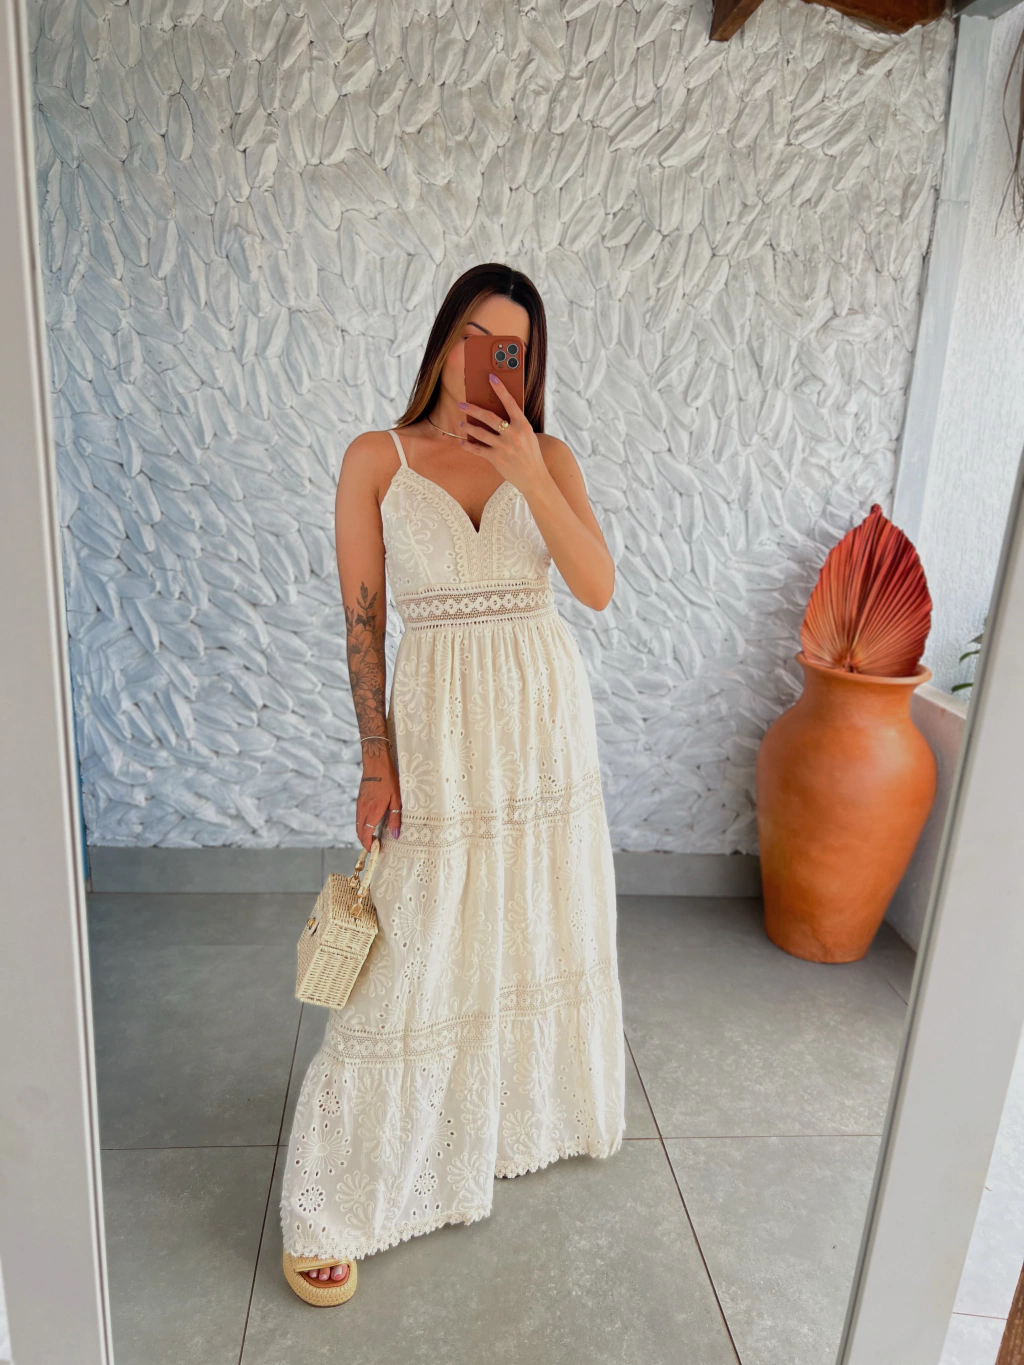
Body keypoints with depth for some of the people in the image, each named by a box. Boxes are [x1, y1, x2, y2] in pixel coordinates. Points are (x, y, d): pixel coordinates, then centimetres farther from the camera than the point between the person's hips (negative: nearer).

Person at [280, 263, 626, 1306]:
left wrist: (529, 475, -18)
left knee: (539, 930, 18)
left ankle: (527, 1109, 47)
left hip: (546, 718, 4)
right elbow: (361, 621, -4)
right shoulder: (376, 460, -3)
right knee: (414, 958, 2)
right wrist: (377, 763, -8)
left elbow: (598, 587, -8)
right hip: (439, 724, -3)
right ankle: (330, 1208, 22)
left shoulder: (548, 458, 4)